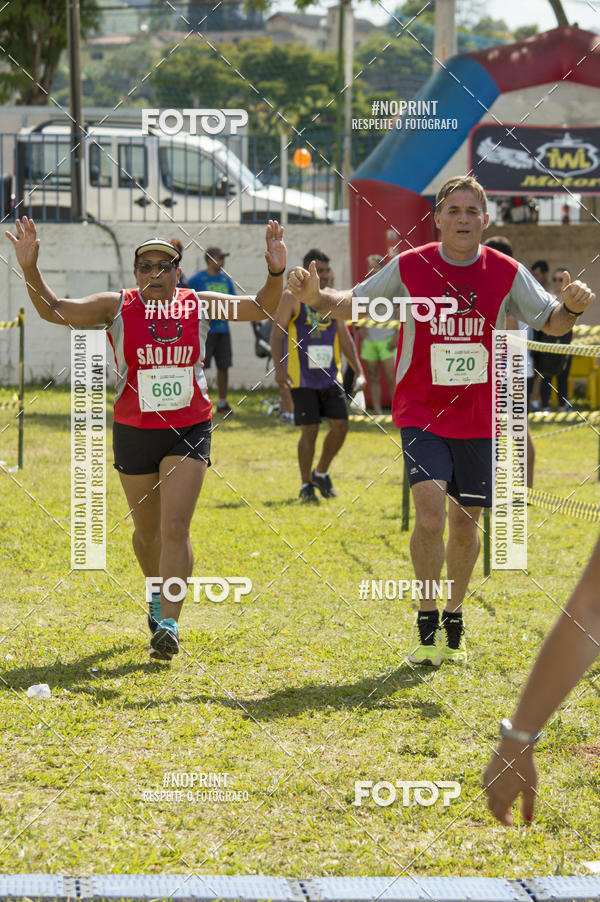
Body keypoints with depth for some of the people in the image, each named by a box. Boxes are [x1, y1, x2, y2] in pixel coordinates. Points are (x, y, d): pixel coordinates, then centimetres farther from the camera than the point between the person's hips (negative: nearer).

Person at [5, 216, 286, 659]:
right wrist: (30, 269, -27)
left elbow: (262, 308, 2)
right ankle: (158, 593, 44)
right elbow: (54, 309, -11)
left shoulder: (199, 305, -2)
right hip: (134, 433, 1)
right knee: (148, 531, 14)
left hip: (189, 431, -1)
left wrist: (276, 273, -17)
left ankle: (168, 623, -16)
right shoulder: (118, 307, -5)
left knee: (175, 526, -15)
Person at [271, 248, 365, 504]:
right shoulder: (292, 298, -4)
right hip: (302, 377, -5)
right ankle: (306, 485, 7)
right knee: (309, 430, -6)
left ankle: (321, 473, 19)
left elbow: (344, 337, 17)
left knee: (340, 425, -3)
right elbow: (277, 333, -5)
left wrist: (358, 369, 9)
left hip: (330, 375, 5)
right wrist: (278, 368, -16)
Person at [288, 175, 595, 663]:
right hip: (421, 415, -2)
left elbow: (551, 322, 6)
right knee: (430, 515, -18)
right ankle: (427, 625, -5)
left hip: (480, 418, 2)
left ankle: (455, 621, 31)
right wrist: (315, 297, -15)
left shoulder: (507, 273, -3)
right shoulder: (409, 267, -6)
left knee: (466, 523, 11)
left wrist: (571, 307, -17)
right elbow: (353, 303, 4)